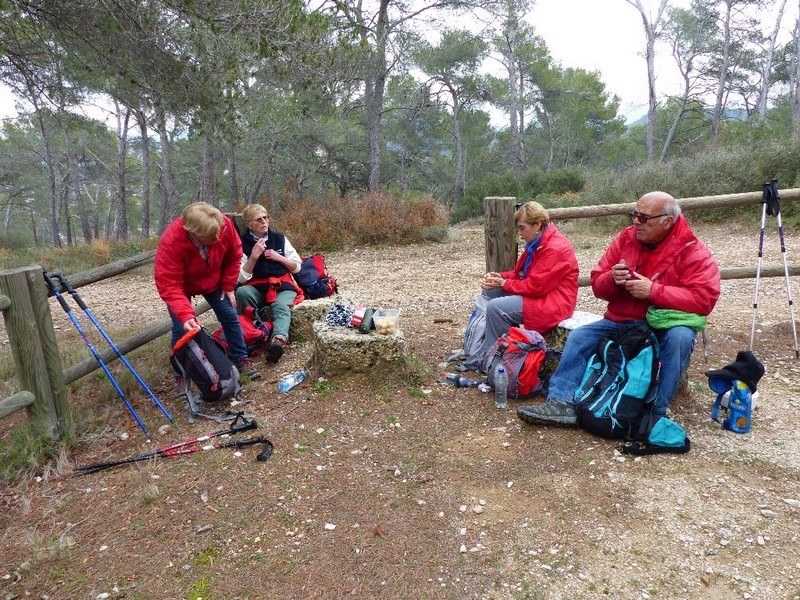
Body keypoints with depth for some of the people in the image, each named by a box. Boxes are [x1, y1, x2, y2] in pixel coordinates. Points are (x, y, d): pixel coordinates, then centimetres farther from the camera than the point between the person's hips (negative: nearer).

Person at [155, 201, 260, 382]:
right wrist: (185, 315, -50)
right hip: (181, 285, -3)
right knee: (181, 328, -9)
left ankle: (241, 359, 18)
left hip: (213, 280, 3)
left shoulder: (225, 224, -31)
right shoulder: (170, 242, -41)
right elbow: (169, 286, -39)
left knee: (230, 317, 1)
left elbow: (234, 255, -11)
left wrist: (228, 286, -8)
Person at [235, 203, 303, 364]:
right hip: (257, 289, 0)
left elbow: (297, 267, 11)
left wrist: (278, 257, -5)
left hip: (282, 286, 0)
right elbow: (241, 278, -5)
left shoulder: (279, 238, 9)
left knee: (281, 306, -33)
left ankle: (279, 340, -60)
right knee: (241, 292, -33)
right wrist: (253, 257, -15)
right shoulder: (242, 243, 0)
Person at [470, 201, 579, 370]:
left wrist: (504, 284, -16)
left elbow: (535, 286, -24)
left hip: (551, 302, -11)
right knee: (489, 291, 7)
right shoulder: (537, 243, 9)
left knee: (495, 307, -23)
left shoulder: (555, 249, -22)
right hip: (537, 291, 11)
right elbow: (522, 272, 16)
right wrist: (501, 276, -2)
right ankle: (482, 347, 5)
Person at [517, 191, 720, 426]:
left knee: (680, 337, -34)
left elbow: (705, 298, -21)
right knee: (578, 337, -10)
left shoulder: (693, 251, -11)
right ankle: (562, 402, -17)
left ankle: (656, 411, -22)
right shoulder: (626, 238, 2)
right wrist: (612, 279, -19)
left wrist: (654, 291, -27)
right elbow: (598, 285, 6)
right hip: (621, 322, 4)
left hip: (666, 324, -4)